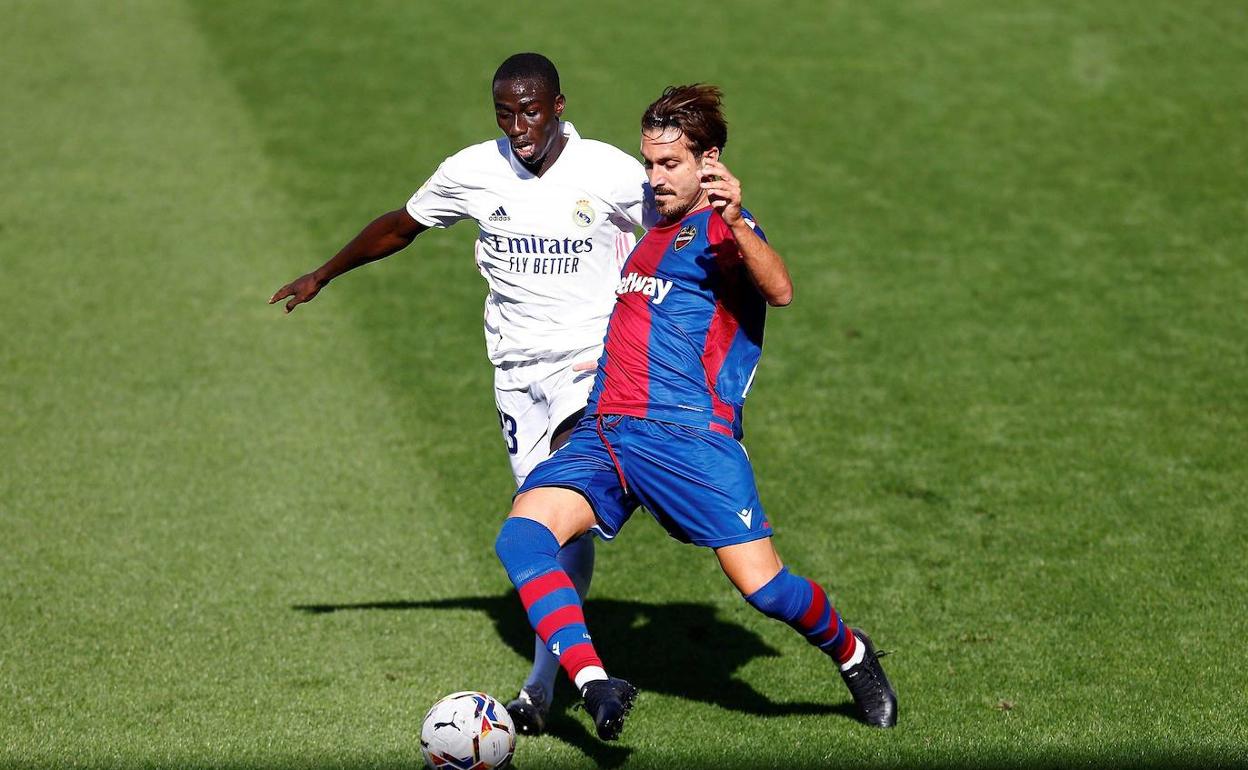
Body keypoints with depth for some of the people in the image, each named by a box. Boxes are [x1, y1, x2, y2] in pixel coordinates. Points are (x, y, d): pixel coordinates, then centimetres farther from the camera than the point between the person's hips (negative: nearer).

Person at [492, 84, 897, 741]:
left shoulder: (719, 227, 0)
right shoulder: (654, 229, 25)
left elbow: (779, 291, -23)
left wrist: (735, 223, -38)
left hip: (687, 433, -7)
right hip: (603, 433, 7)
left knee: (764, 587, -11)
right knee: (521, 534, -20)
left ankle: (850, 654, 22)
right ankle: (595, 686, -31)